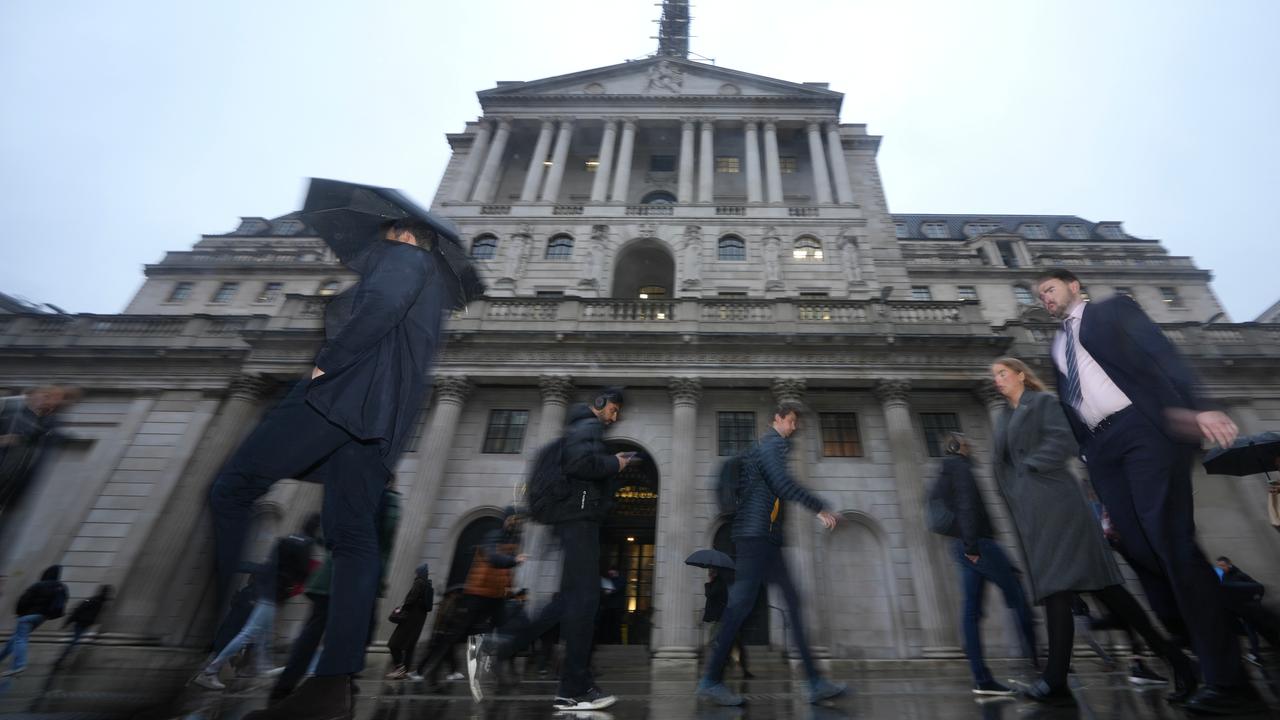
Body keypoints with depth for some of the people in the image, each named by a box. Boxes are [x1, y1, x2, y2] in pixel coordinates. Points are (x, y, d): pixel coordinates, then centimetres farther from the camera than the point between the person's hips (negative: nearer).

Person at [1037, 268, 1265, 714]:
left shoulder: (1113, 309, 10)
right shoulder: (1058, 345, 24)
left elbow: (1161, 353, -5)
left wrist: (1193, 407, -20)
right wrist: (1085, 455, 13)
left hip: (1142, 429, -5)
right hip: (1101, 448, 5)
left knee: (1170, 540, -12)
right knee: (1138, 547, -1)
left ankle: (1227, 681, -6)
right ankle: (1189, 655, 8)